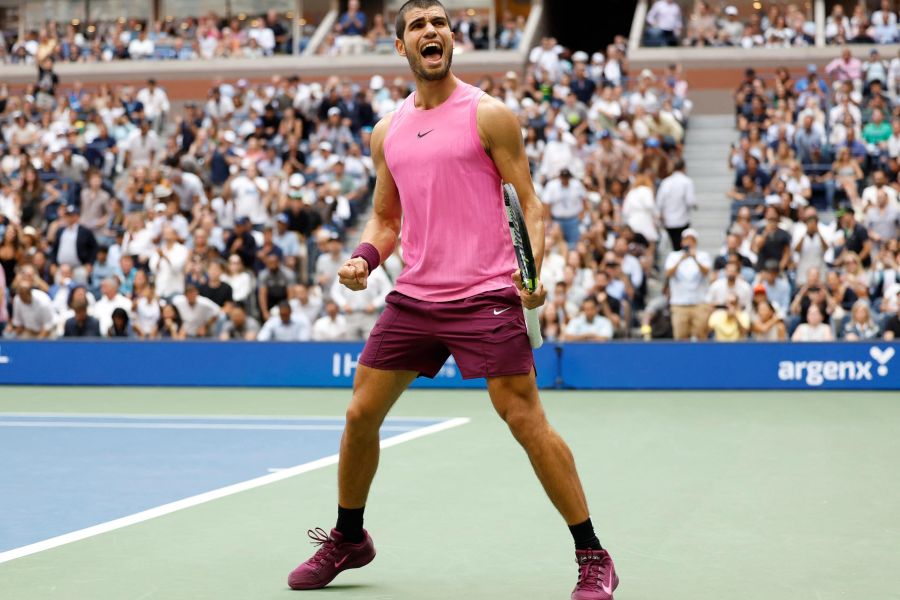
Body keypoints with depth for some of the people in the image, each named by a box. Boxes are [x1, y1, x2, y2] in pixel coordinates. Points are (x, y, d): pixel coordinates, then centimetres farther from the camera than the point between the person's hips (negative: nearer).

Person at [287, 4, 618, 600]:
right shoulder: (387, 131, 13)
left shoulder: (489, 116, -2)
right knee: (361, 414, 8)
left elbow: (529, 202, -3)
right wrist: (365, 258, 0)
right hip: (413, 298, 5)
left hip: (485, 297, -5)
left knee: (527, 422, -10)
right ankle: (348, 540, 30)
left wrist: (534, 267, -19)